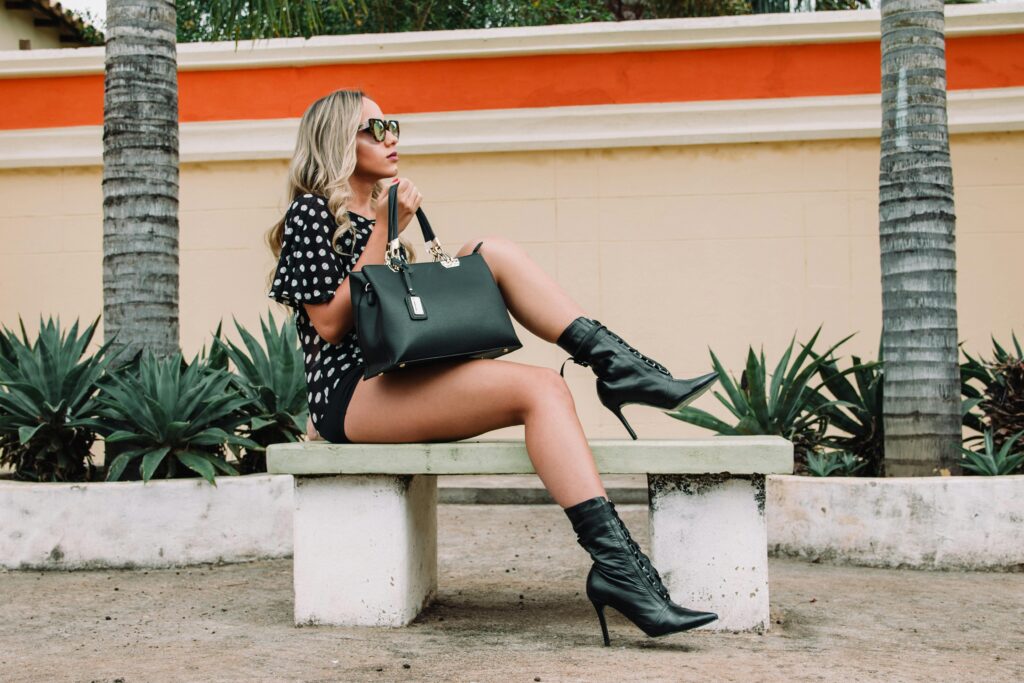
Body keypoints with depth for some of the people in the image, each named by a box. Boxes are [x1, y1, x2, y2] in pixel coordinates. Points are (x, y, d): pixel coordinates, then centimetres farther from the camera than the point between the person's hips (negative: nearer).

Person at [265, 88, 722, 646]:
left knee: (493, 252, -4)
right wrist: (382, 232, -11)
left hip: (399, 381, 8)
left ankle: (616, 364, -15)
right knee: (539, 388, -26)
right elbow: (330, 324, -10)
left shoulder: (375, 212, 25)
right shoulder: (310, 213, 0)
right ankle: (616, 565, -36)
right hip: (352, 395, -8)